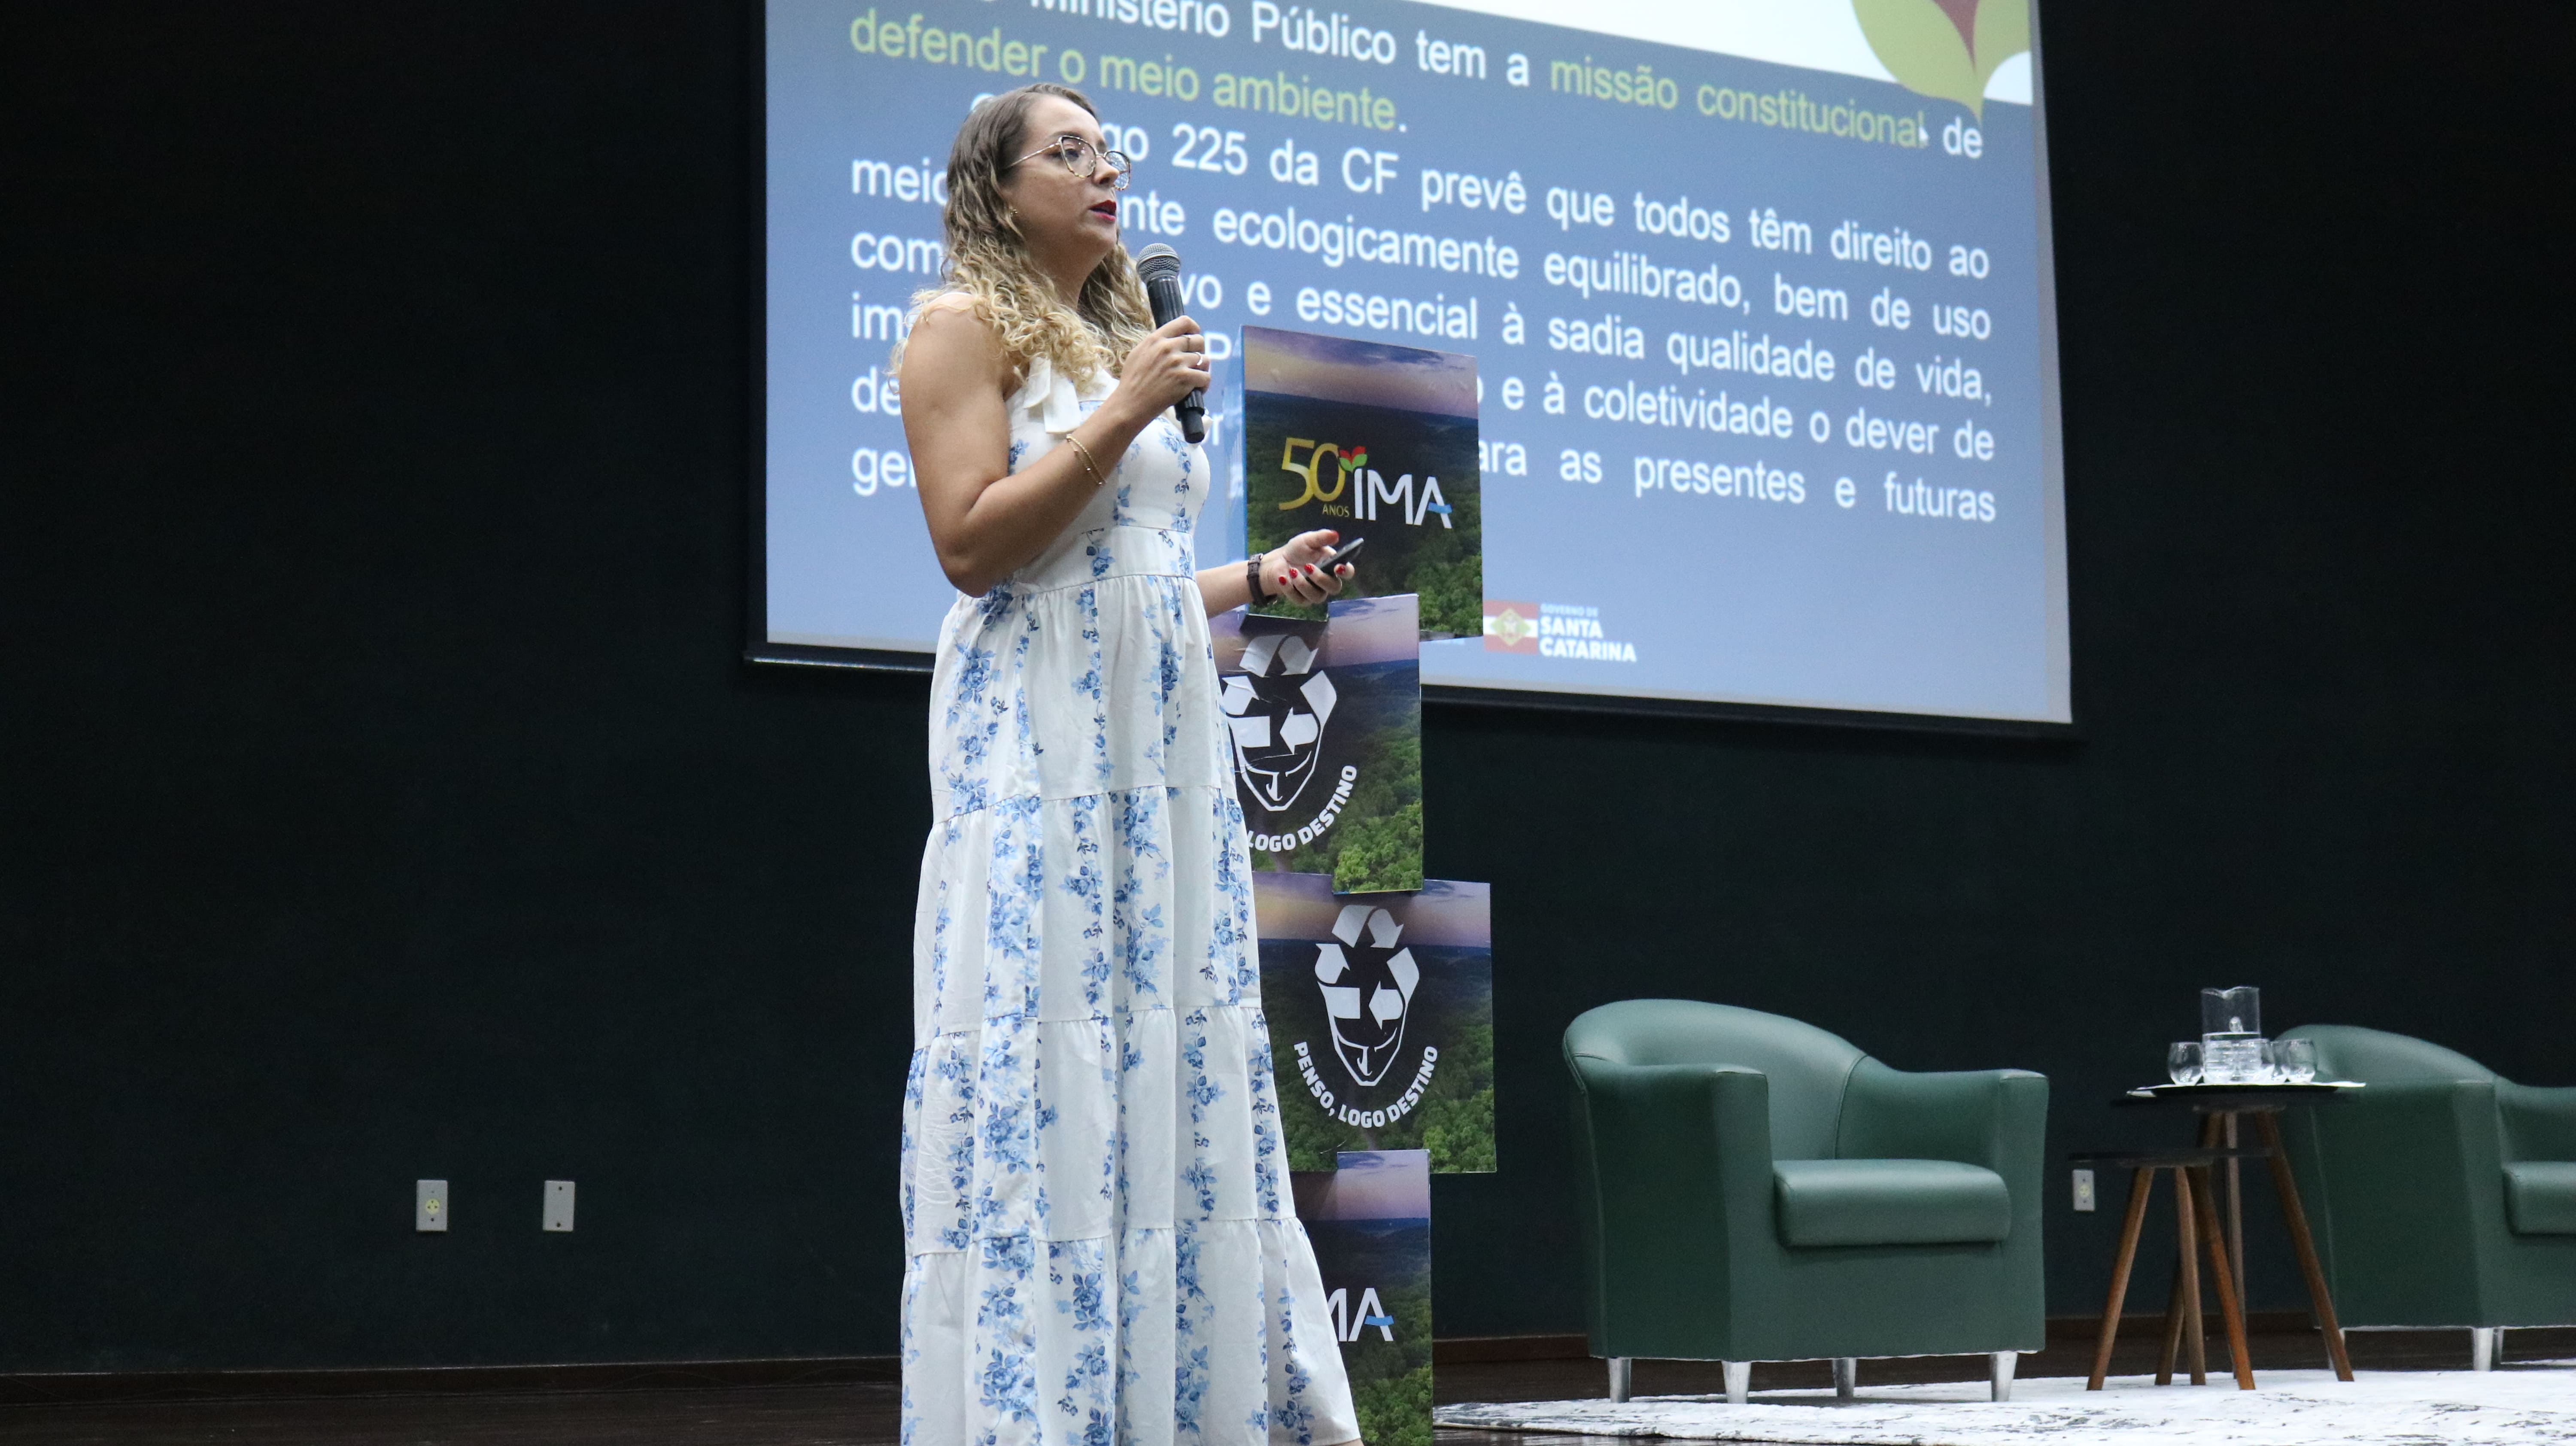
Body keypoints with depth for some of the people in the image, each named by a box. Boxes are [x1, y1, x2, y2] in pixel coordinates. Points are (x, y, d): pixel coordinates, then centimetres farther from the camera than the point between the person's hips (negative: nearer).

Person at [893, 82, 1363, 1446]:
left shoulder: (1124, 339, 22)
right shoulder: (966, 326, -1)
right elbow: (973, 543, -12)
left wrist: (1263, 579, 12)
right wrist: (1123, 413, -13)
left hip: (1168, 740, 8)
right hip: (1039, 745, -8)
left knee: (1179, 1066, 5)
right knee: (1044, 1067, -9)